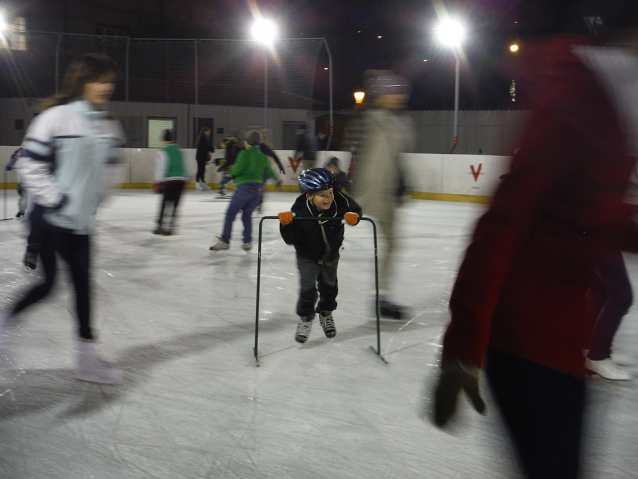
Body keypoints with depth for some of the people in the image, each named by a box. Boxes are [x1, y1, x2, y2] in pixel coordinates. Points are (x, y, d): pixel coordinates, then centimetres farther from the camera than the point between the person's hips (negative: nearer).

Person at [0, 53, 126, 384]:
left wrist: (94, 198, 12)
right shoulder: (56, 117, -15)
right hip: (51, 219, -6)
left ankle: (87, 356, 15)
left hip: (81, 222, 6)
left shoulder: (109, 126, 5)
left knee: (83, 283, 8)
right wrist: (53, 199, -15)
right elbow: (30, 164, -14)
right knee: (46, 284, 0)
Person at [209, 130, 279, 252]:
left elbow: (236, 171, -14)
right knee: (247, 214, 18)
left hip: (244, 187, -6)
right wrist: (277, 179, 41)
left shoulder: (244, 153, -10)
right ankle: (248, 242, 14)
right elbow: (269, 171, 21)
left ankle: (224, 241, -2)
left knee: (230, 214, 0)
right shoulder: (263, 156, 9)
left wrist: (231, 171, 10)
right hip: (258, 189, 7)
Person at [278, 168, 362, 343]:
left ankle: (326, 315, 43)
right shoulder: (299, 210, -31)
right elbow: (291, 239, -24)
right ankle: (305, 319, 18)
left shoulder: (340, 201, -28)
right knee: (308, 288, -6)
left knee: (329, 285, 18)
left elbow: (355, 209, -6)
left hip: (331, 254, 3)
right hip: (307, 256, -3)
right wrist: (286, 224, -41)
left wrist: (353, 216, -28)